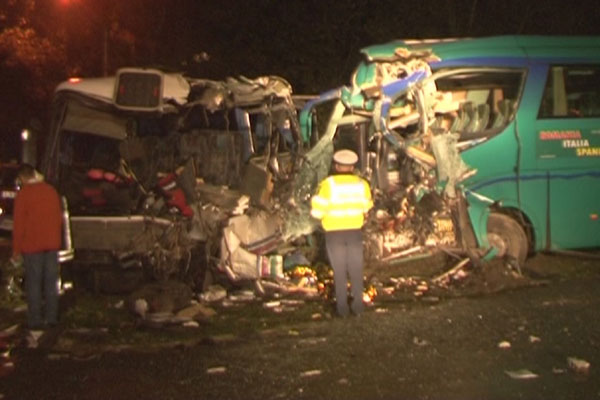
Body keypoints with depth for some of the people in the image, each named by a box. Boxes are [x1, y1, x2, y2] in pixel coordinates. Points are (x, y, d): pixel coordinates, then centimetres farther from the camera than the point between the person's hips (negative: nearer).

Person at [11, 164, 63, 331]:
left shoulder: (24, 193, -9)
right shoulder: (51, 190, 9)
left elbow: (19, 223, -10)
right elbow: (59, 218, 13)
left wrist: (16, 250, -5)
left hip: (32, 245, -5)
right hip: (52, 244, 5)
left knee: (33, 282, 0)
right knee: (51, 281, 10)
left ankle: (35, 320, 1)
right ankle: (51, 317, 14)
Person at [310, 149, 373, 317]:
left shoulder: (328, 184, -13)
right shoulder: (361, 184, -2)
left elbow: (317, 211, -15)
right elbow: (366, 207, 11)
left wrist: (316, 198, 5)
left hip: (334, 233, -2)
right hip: (355, 231, 2)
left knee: (339, 270, 8)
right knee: (356, 269, 12)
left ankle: (342, 306, 11)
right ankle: (358, 305, 14)